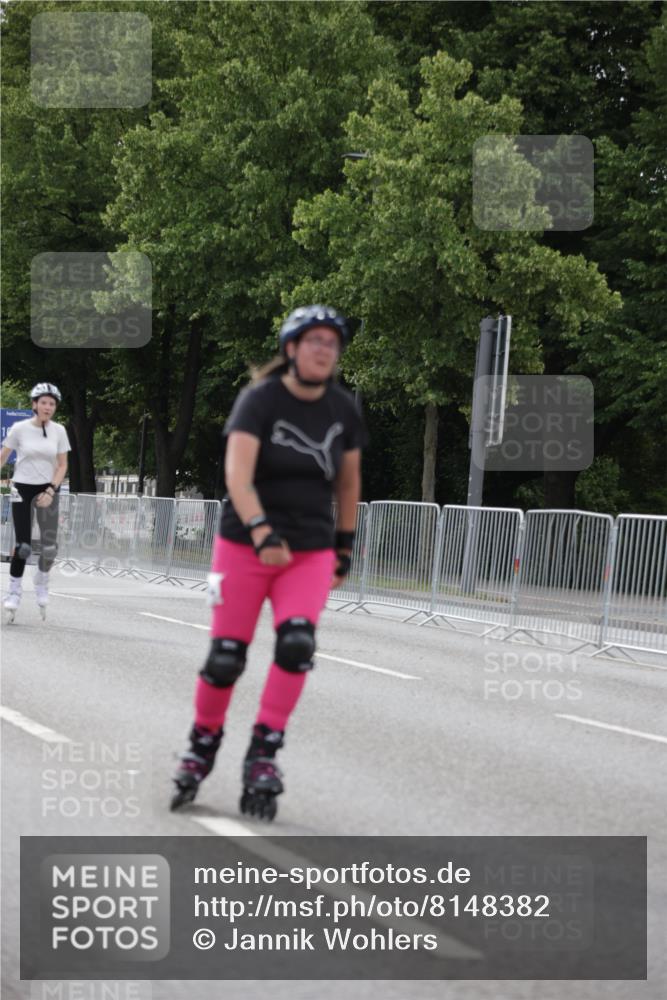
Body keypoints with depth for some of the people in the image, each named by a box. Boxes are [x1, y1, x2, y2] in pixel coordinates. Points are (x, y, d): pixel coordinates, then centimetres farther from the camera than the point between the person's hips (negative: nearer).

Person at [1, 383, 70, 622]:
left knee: (50, 546, -8)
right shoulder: (20, 429, -7)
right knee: (23, 546, -8)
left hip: (47, 490, 2)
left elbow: (62, 465, 2)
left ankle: (41, 582, 20)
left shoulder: (59, 431, -2)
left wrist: (51, 491, -10)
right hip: (22, 488, -2)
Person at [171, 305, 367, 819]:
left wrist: (344, 548, 17)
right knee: (226, 657, -2)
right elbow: (237, 474, -23)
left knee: (297, 643, -20)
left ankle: (264, 753, -12)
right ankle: (202, 746, 21)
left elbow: (349, 482, 16)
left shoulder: (344, 409, 4)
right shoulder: (260, 400, -10)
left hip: (311, 552, 3)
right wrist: (262, 532, -36)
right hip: (245, 546, -2)